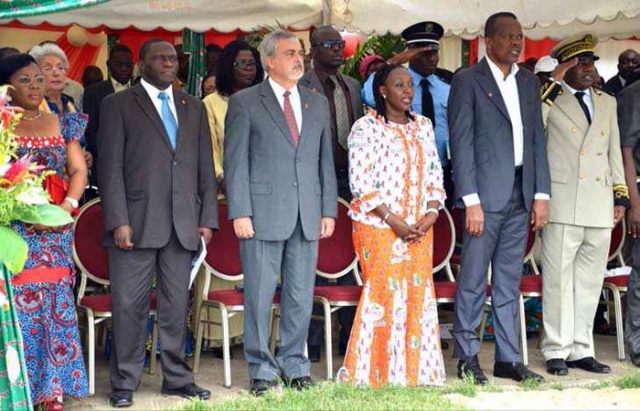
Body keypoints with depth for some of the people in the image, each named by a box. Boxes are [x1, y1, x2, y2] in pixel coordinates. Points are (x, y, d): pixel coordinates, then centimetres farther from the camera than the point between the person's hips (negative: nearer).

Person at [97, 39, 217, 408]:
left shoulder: (194, 108, 17)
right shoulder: (118, 105, 4)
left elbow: (205, 169, 15)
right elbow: (111, 167, -3)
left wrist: (208, 219, 6)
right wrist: (118, 221, -11)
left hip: (183, 225, 4)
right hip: (136, 223, -3)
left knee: (177, 305, 7)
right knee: (130, 305, -1)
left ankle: (177, 378, 17)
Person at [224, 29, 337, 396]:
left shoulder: (318, 103, 14)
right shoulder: (245, 103, 0)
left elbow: (326, 160, 14)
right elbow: (236, 162, -3)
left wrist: (329, 210, 7)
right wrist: (240, 213, -10)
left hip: (307, 216, 4)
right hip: (263, 214, -4)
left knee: (301, 296, 7)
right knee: (260, 296, 0)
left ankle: (294, 365, 19)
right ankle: (262, 369, 11)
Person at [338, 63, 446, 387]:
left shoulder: (423, 126, 13)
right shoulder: (366, 128, -5)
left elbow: (435, 174, 13)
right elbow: (360, 182, -11)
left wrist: (432, 213, -3)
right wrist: (393, 220, -14)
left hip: (420, 227, 5)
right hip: (378, 225, -5)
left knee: (419, 293, 4)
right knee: (385, 292, -6)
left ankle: (416, 369, 13)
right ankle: (378, 372, 4)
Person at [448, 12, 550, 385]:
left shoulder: (529, 82, 15)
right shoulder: (467, 81, -3)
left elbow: (538, 140, 15)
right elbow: (461, 144, -8)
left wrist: (542, 193, 6)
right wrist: (471, 200, -14)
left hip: (521, 194, 6)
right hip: (486, 193, -5)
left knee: (510, 281, 9)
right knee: (473, 280, -1)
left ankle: (508, 358, 14)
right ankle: (468, 358, 7)